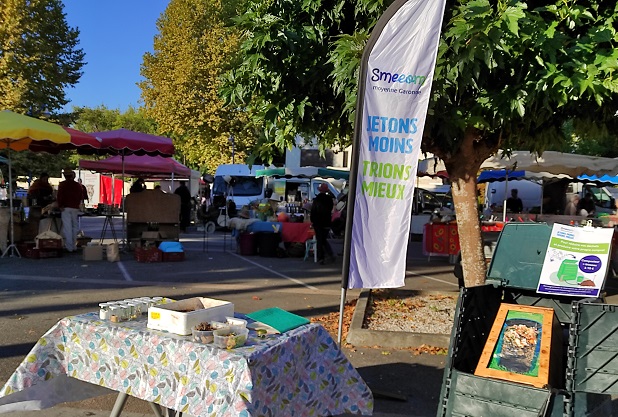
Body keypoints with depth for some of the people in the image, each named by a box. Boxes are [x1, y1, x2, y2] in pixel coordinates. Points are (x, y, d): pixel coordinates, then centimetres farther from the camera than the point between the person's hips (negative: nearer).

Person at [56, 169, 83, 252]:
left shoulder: (62, 184, -2)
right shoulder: (78, 185, 10)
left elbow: (60, 196, -7)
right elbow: (80, 197, 15)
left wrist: (60, 206, -1)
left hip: (66, 208, -4)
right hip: (75, 208, 4)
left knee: (67, 227, -3)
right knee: (75, 226, 11)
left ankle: (69, 247, -4)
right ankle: (74, 246, 14)